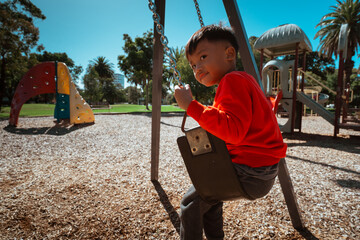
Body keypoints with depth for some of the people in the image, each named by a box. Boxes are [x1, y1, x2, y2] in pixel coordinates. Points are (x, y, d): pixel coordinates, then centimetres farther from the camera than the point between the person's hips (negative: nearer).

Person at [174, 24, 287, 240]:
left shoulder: (232, 80, -18)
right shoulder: (243, 79, 14)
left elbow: (232, 130, -32)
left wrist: (191, 106, -31)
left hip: (252, 173, -11)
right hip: (260, 167, 11)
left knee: (191, 202, -4)